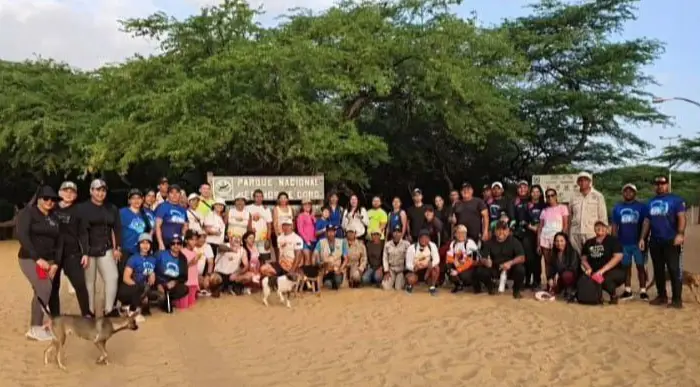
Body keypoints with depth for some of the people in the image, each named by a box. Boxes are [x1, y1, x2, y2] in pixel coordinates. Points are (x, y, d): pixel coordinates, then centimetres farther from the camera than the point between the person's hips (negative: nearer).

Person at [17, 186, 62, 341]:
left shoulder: (54, 218, 12)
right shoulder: (27, 213, -6)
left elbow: (59, 241, 11)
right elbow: (22, 236, -17)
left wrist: (56, 263, 0)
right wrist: (37, 258, -22)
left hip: (48, 261, 6)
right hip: (30, 259, -6)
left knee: (40, 293, 6)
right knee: (45, 290, -14)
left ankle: (34, 328, 15)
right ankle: (36, 328, -4)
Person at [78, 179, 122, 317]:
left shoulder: (112, 209, 10)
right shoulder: (83, 208, -3)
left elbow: (117, 228, 11)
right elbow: (82, 231, -10)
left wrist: (117, 248, 1)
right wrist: (84, 253, -17)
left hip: (106, 250, 3)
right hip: (89, 250, -3)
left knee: (113, 277, -10)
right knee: (89, 282, 2)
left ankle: (109, 310, -3)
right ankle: (90, 312, 13)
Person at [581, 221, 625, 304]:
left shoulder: (612, 241, -2)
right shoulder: (589, 243, 12)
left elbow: (618, 257, -14)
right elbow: (583, 259, 14)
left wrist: (602, 270, -22)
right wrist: (588, 268, -9)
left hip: (614, 272, -4)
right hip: (595, 273, 4)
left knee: (606, 278, -38)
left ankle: (614, 295, -5)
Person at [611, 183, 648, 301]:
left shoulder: (641, 206, 0)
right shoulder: (617, 208, 9)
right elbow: (615, 226, 10)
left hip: (638, 242, -3)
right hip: (623, 243, 3)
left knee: (641, 266, 0)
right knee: (626, 267, 8)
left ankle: (643, 291, 4)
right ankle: (628, 291, 16)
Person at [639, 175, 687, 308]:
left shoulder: (676, 199, 1)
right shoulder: (651, 202, 18)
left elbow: (681, 217, -9)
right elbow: (647, 221, 19)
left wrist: (680, 234, -22)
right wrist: (642, 238, 12)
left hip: (671, 241, -6)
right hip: (655, 242, 6)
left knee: (674, 270, -7)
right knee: (658, 270, 9)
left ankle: (677, 299, -5)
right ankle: (662, 296, 18)